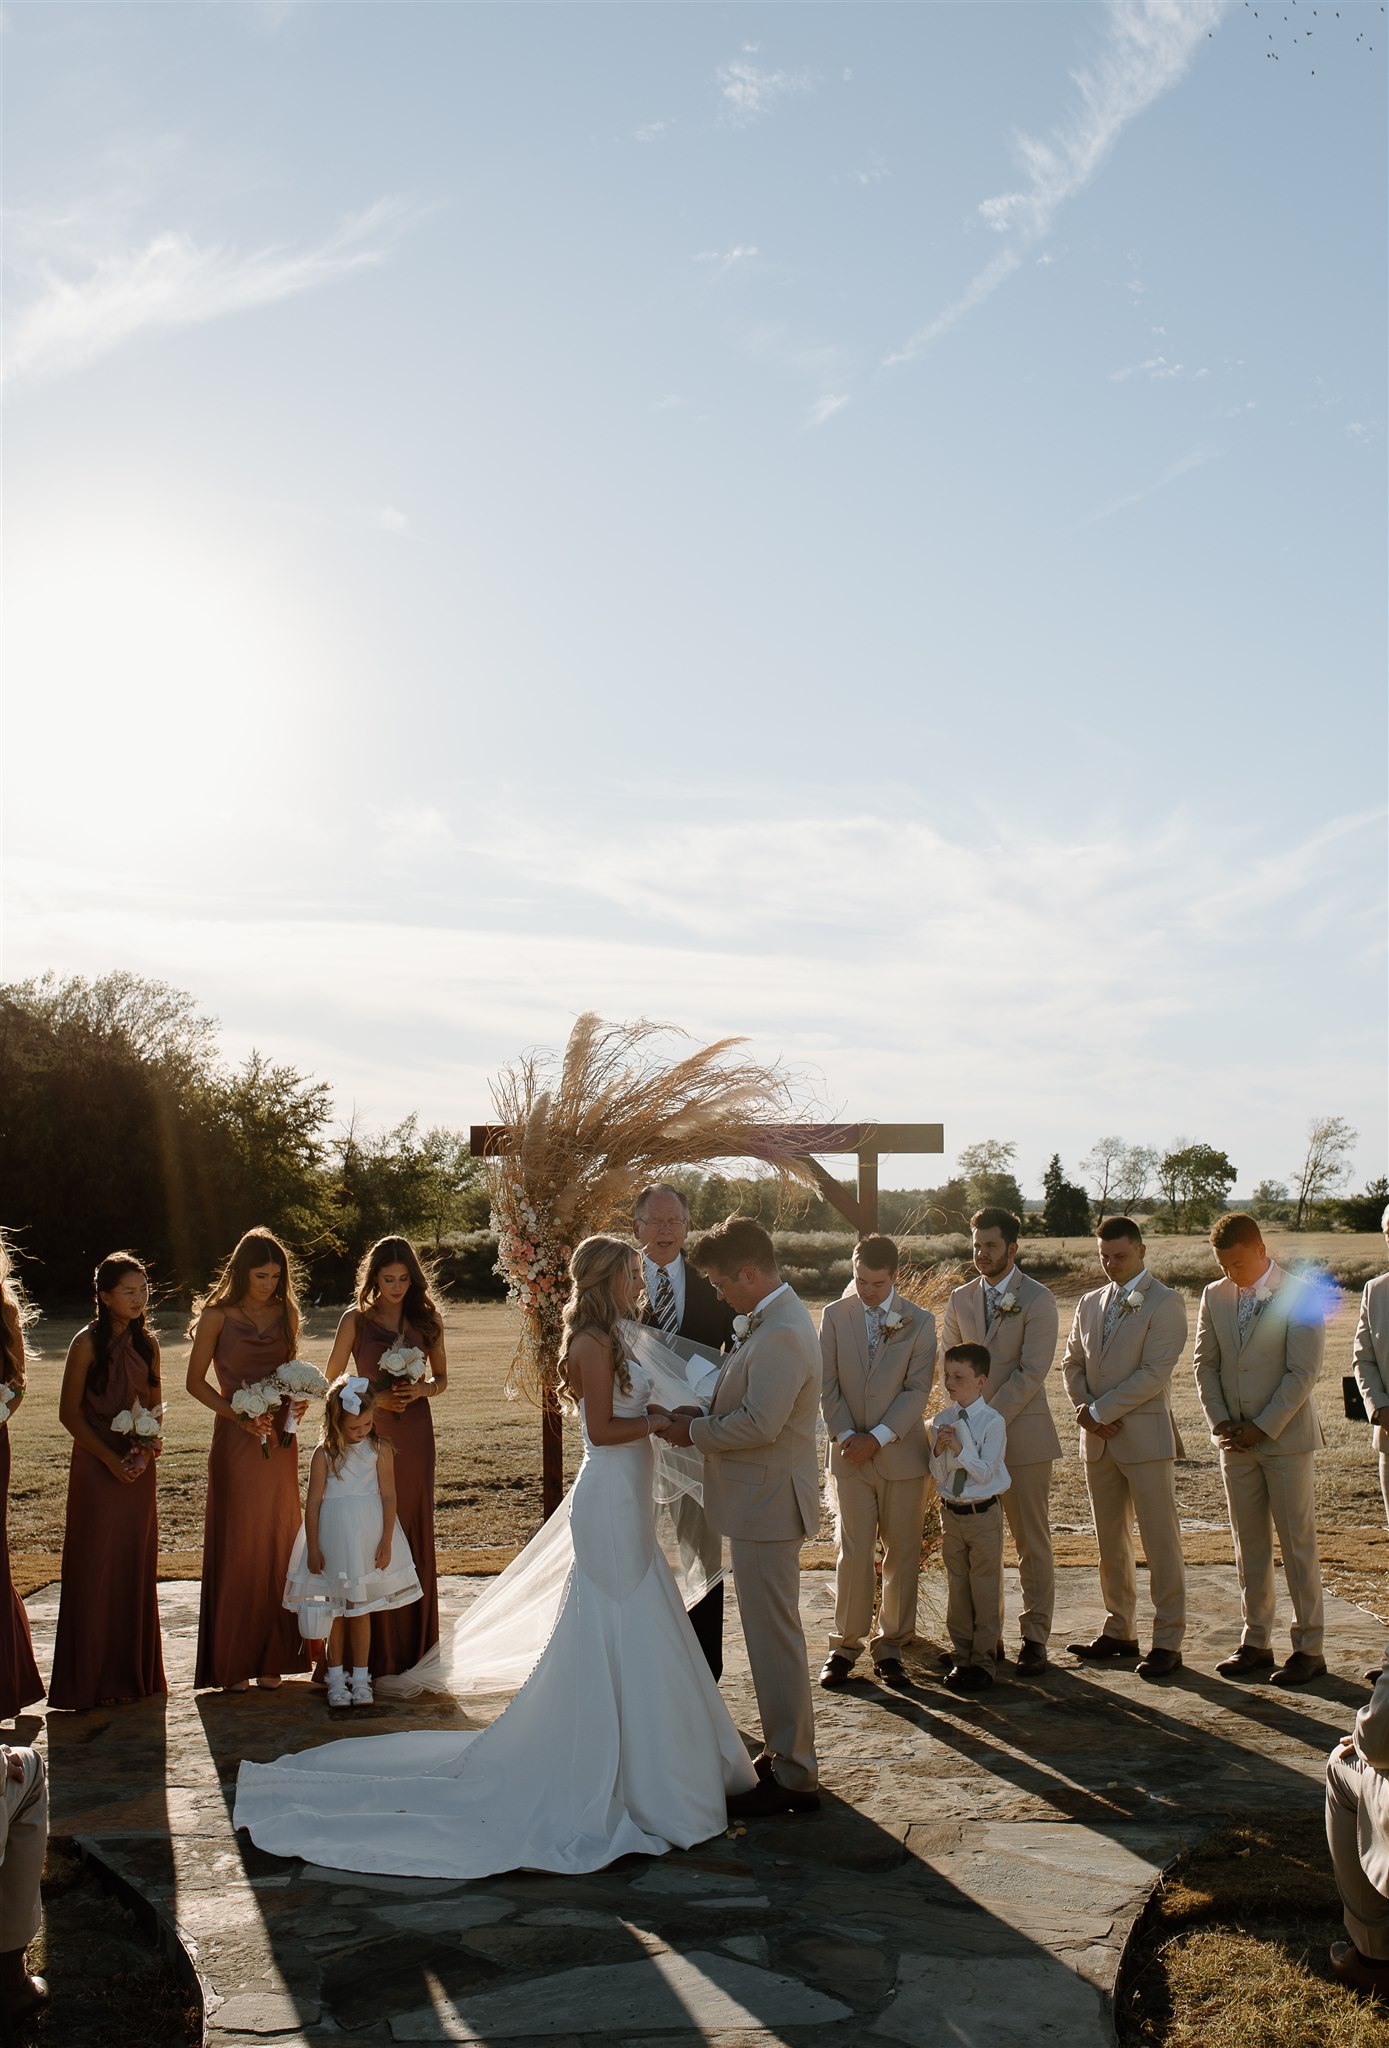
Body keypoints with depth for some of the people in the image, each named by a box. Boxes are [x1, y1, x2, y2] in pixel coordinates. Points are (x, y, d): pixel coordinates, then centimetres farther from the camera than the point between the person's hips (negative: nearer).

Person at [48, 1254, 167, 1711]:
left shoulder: (146, 1342, 6)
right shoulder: (88, 1343, -9)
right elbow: (69, 1412, -8)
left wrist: (148, 1447, -4)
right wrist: (111, 1460, -13)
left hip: (139, 1468, 5)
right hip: (96, 1468, -5)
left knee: (137, 1568, 9)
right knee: (96, 1570, -1)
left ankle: (133, 1672, 21)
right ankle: (93, 1679, 9)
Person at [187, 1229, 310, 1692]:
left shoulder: (285, 1314, 7)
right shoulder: (217, 1316, -5)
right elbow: (196, 1382, -2)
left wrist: (295, 1401, -3)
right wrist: (239, 1414, -14)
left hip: (280, 1439, 4)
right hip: (235, 1440, -4)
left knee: (278, 1543, 6)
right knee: (237, 1544, 0)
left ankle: (272, 1657, 15)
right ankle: (232, 1662, 9)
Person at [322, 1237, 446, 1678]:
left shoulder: (426, 1318, 6)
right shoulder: (356, 1320, 0)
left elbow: (442, 1380, 13)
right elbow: (332, 1382, 5)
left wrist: (420, 1389, -8)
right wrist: (374, 1397, -11)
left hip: (415, 1433, 2)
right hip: (370, 1433, -2)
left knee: (415, 1533, 5)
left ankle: (414, 1644, 17)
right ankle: (375, 1649, 5)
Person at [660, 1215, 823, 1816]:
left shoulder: (782, 1333, -22)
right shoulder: (770, 1320, 11)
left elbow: (759, 1423, -27)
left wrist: (695, 1431, -13)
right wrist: (701, 1419, 3)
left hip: (768, 1505, -11)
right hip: (760, 1501, 11)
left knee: (774, 1638, -1)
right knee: (771, 1635, 18)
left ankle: (793, 1777, 9)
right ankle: (783, 1753, 30)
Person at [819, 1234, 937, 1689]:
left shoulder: (919, 1322, -1)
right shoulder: (834, 1316, 2)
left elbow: (917, 1390, -5)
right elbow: (827, 1384, 2)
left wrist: (878, 1437, -13)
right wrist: (845, 1436, -9)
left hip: (901, 1452, 0)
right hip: (849, 1454, 0)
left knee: (902, 1554, 5)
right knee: (852, 1553, -1)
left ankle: (891, 1646, 17)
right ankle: (845, 1644, 12)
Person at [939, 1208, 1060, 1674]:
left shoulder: (1038, 1300, -5)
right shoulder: (960, 1300, 10)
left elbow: (1031, 1373, -12)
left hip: (1023, 1432, -4)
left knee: (1032, 1543, 3)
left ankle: (1034, 1638, 12)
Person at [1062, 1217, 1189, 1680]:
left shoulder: (1164, 1302, -7)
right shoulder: (1089, 1303, 14)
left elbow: (1154, 1372, -15)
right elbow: (1073, 1361, 16)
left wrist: (1100, 1410, -14)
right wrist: (1084, 1409, -2)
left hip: (1146, 1436, -6)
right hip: (1099, 1440, 6)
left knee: (1161, 1545, -2)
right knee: (1110, 1543, 13)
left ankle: (1167, 1642, 5)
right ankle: (1119, 1632, 24)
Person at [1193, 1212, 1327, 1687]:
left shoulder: (1300, 1297, -9)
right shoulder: (1215, 1296, 6)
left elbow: (1303, 1373, -13)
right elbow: (1205, 1363, 8)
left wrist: (1261, 1428, -14)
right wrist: (1220, 1423, -3)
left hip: (1286, 1438, -5)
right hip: (1236, 1441, 5)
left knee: (1297, 1544, 1)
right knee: (1249, 1544, 9)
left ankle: (1309, 1648, 10)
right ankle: (1256, 1642, 17)